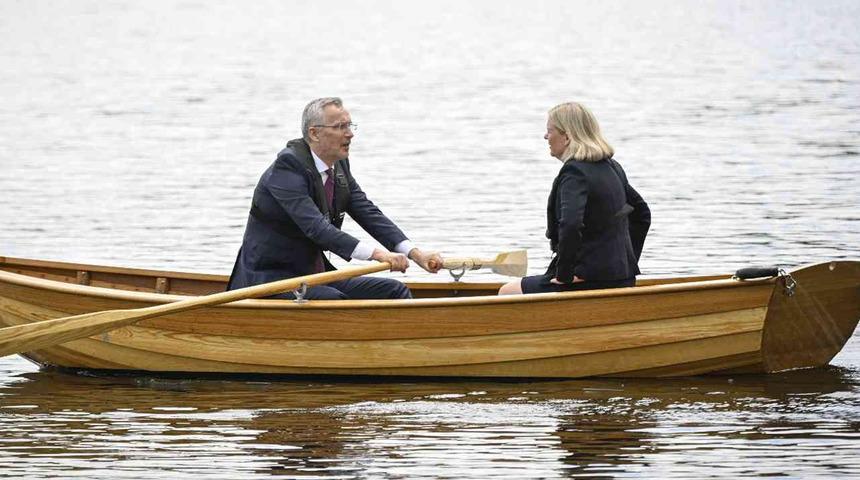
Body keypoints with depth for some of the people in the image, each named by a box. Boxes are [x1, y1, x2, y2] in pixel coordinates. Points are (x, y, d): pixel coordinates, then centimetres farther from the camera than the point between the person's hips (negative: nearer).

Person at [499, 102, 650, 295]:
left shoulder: (574, 172, -16)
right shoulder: (612, 167, 12)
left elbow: (570, 225, -32)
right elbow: (642, 214, 23)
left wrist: (563, 274, -21)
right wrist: (629, 261, 21)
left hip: (590, 281, -9)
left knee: (506, 293, 7)